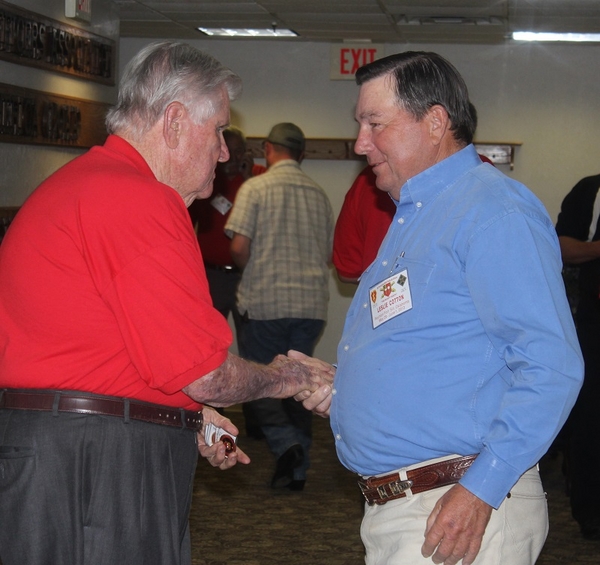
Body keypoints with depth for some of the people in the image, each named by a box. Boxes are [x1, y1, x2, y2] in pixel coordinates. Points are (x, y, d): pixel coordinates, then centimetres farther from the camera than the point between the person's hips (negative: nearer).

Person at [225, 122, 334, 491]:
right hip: (312, 303, 4)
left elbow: (239, 247, -11)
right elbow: (330, 255, 14)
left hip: (266, 301, -4)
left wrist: (252, 269, 9)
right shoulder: (319, 194, 10)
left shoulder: (256, 188, -4)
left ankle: (285, 441, -14)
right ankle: (297, 469, 11)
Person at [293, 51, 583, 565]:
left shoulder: (493, 211, -13)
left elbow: (551, 366, -21)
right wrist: (342, 385, 11)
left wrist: (480, 491, -24)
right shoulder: (412, 218, 19)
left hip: (462, 509, -9)